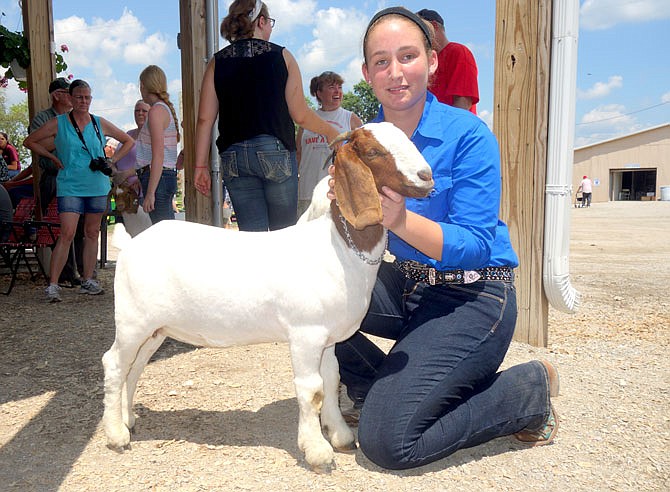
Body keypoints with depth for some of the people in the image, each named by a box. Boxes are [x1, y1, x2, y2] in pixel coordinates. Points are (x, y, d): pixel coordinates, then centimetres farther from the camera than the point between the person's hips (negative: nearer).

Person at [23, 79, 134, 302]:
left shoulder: (100, 123, 7)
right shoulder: (58, 123, 2)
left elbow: (128, 141, 17)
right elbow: (30, 141, 9)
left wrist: (111, 161, 6)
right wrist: (53, 157, 1)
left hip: (97, 186, 3)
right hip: (70, 186, -3)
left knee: (92, 233, 9)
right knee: (67, 234, -13)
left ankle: (88, 281, 18)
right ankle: (53, 284, -9)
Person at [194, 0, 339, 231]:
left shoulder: (217, 62, 9)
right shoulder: (281, 56, 2)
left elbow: (205, 119, 3)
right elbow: (300, 115, -1)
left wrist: (201, 165, 7)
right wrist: (330, 131, 15)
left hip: (233, 157, 3)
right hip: (276, 151, -2)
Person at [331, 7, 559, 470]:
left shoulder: (468, 133, -15)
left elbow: (475, 246, -21)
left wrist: (401, 221, -37)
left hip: (473, 297, -6)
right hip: (405, 285, 7)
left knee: (387, 441, -17)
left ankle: (529, 390, 3)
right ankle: (388, 389, 8)